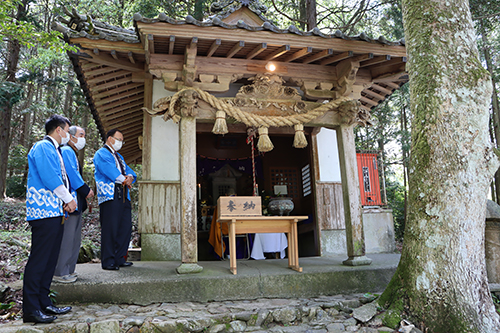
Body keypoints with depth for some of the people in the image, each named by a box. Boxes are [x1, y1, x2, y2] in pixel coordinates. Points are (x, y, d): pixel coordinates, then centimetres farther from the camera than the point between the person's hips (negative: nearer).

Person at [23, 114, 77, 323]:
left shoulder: (54, 150, 22)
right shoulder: (43, 147, -9)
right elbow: (50, 179, -18)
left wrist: (67, 201, 8)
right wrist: (69, 199, -8)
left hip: (55, 212, 10)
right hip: (44, 212, -10)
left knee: (50, 260, 12)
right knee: (38, 260, -7)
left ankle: (43, 304, 20)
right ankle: (30, 310, -1)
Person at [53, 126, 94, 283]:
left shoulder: (73, 153, 21)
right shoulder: (66, 151, -10)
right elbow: (71, 174, -18)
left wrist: (84, 191, 12)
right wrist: (86, 190, -12)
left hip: (75, 203, 11)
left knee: (75, 239, 15)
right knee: (66, 239, -5)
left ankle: (69, 270, 23)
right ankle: (60, 273, 3)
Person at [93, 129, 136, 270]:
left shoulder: (119, 156, 29)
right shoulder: (101, 154, 2)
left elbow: (129, 171, 20)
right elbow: (109, 170, -12)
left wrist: (130, 177, -3)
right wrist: (124, 180, -5)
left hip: (123, 195, 8)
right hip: (110, 195, -8)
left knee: (125, 227, 5)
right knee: (110, 228, -8)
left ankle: (120, 259, 13)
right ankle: (108, 261, -1)